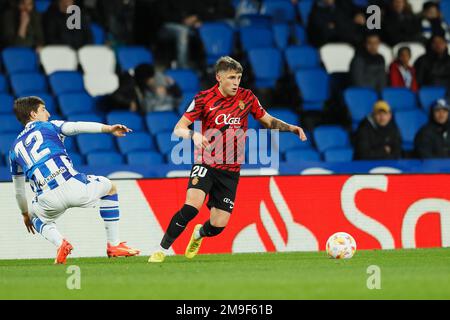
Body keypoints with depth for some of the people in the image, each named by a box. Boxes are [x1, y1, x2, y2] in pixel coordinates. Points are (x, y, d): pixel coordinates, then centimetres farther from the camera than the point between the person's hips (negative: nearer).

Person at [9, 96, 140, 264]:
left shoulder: (15, 148, 25)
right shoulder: (48, 126, 15)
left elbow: (18, 190, 32)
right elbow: (77, 127, -5)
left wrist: (25, 214, 48)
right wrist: (108, 129, -13)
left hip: (48, 199, 2)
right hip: (73, 186, -2)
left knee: (36, 217, 37)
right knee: (110, 188, 27)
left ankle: (60, 243, 4)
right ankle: (113, 245, 21)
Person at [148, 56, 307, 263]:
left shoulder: (246, 98, 2)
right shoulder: (204, 99, -6)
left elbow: (268, 121, 15)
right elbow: (178, 129, -9)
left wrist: (291, 128, -2)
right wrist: (193, 134, -31)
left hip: (230, 171, 3)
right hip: (206, 164, -3)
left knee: (218, 225, -3)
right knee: (192, 206, -28)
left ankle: (200, 234, 35)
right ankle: (161, 250, -14)